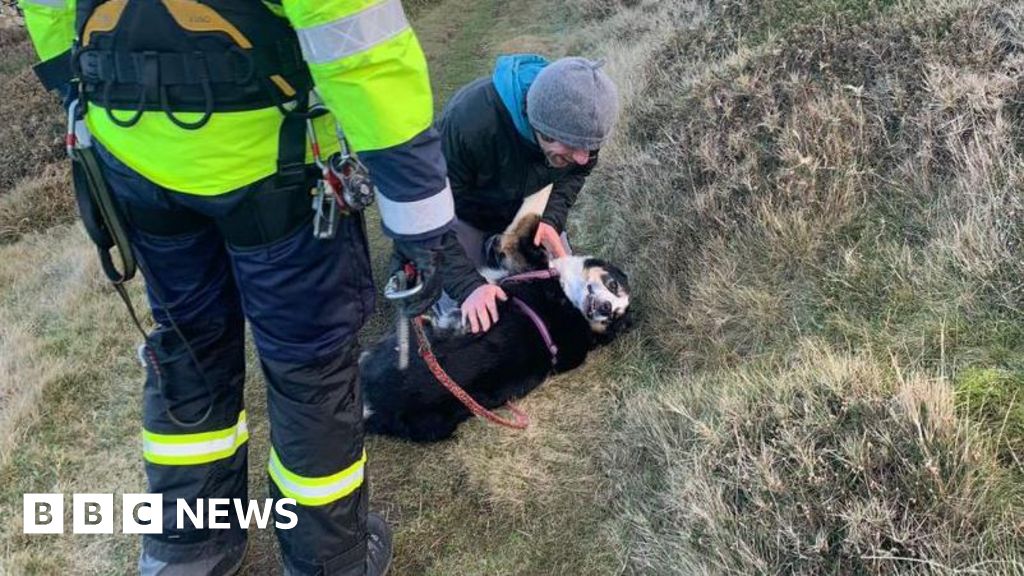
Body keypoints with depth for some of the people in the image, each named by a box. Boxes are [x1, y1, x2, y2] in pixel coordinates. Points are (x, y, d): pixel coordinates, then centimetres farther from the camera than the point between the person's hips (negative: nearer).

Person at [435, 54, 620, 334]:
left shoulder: (579, 120, -28)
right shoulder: (470, 122, -44)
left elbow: (577, 171, -5)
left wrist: (553, 218, -22)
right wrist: (468, 285, -44)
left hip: (525, 206, 4)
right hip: (466, 209, -4)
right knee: (460, 314, -9)